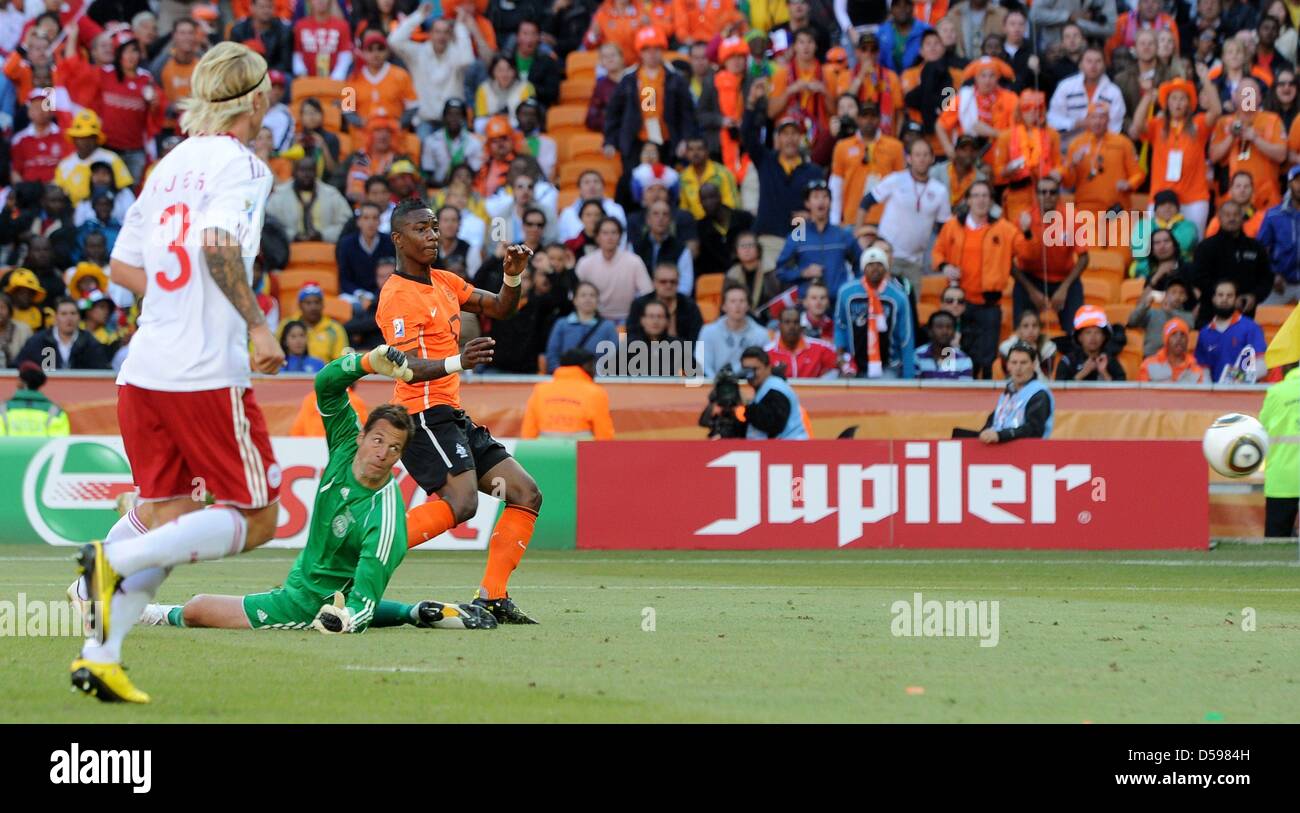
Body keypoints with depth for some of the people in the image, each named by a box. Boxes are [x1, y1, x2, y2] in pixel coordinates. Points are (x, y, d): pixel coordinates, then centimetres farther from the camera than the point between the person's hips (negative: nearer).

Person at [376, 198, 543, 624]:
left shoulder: (444, 283, 16)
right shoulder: (398, 295, -12)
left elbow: (500, 308, 22)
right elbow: (406, 368, -23)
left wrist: (513, 276, 0)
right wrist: (456, 362, -41)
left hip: (452, 416, 10)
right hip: (424, 413, -10)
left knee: (526, 494, 7)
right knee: (461, 500, -30)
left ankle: (492, 598, 3)